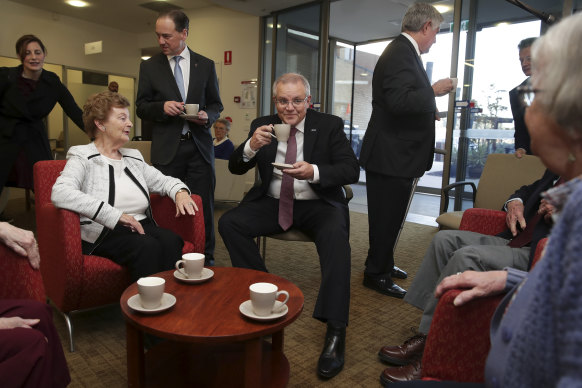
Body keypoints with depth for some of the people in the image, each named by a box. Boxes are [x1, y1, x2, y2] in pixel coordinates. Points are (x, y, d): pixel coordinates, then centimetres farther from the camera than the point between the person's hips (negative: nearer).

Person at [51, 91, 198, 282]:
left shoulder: (133, 157, 22)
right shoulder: (83, 157, 1)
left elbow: (163, 180, 27)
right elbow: (60, 193, -16)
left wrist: (180, 192, 0)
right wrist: (115, 215, -24)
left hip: (143, 227, 5)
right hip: (103, 234, -5)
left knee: (172, 240, -27)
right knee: (148, 246, -34)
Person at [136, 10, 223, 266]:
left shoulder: (206, 65, 8)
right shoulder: (149, 67, 7)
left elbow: (216, 104, 13)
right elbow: (141, 108, 7)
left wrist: (208, 116, -9)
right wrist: (162, 107, -14)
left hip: (199, 146, 0)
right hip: (166, 148, 0)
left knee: (203, 206, 3)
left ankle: (206, 259, 16)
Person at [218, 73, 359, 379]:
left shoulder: (330, 125, -2)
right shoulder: (262, 125, 4)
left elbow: (351, 170, -11)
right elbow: (235, 168, 0)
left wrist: (314, 172, -31)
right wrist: (251, 146, -23)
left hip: (316, 204, -3)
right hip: (273, 203, 3)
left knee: (335, 235, -34)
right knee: (228, 223, -19)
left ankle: (335, 332, -29)